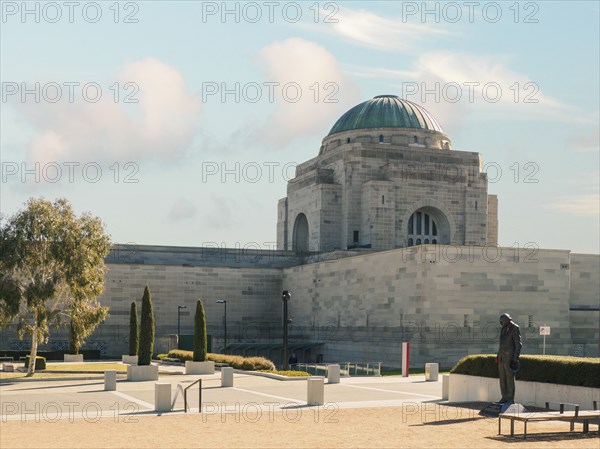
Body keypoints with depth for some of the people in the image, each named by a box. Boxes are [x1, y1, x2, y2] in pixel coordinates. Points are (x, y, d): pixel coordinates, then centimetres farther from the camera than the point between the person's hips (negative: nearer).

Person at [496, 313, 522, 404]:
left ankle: (511, 399, 0)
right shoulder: (504, 328, 12)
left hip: (510, 357, -8)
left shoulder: (515, 329, -13)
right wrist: (498, 355, 19)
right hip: (502, 357, 8)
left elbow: (518, 344, -14)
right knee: (502, 378, 8)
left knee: (509, 378, -6)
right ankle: (505, 397, 15)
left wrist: (516, 358, -18)